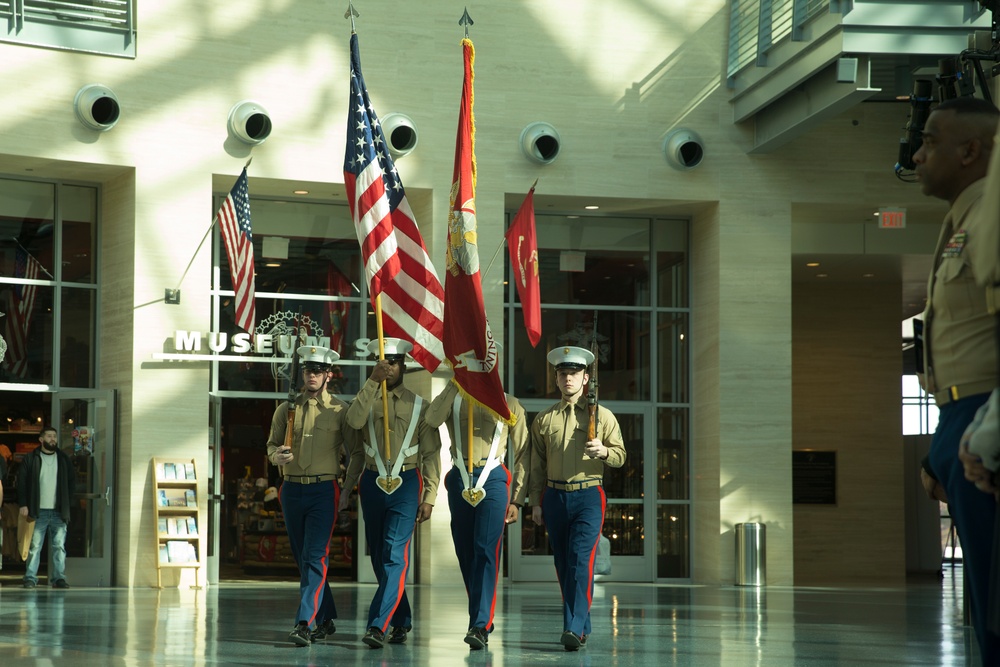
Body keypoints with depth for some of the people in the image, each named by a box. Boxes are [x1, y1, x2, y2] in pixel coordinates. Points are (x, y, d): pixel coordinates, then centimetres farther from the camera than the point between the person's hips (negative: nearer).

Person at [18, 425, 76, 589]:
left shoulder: (63, 459, 12)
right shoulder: (30, 459, 4)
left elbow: (72, 481, 16)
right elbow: (21, 482, 2)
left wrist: (68, 504, 6)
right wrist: (23, 504, -6)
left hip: (59, 512, 2)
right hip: (38, 512, -2)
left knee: (59, 546, -1)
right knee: (34, 546, -2)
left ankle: (59, 578, 2)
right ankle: (30, 578, 2)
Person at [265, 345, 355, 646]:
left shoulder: (340, 410, 1)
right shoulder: (286, 409, 9)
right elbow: (272, 444, 14)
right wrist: (277, 456, -10)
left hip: (323, 490, -4)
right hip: (292, 490, 4)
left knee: (315, 557, -14)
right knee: (303, 558, 11)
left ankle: (304, 624, -18)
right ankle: (326, 620, 24)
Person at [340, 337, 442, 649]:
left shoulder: (419, 406, 4)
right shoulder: (367, 400, 10)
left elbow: (431, 454, 2)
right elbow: (354, 422, -14)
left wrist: (429, 497, -5)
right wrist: (373, 381, -19)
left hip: (406, 483, -3)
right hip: (372, 483, 3)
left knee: (394, 555, -15)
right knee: (379, 557, 9)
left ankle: (378, 625, -19)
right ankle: (401, 620, 24)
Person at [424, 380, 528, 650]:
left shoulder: (509, 404, 9)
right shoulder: (454, 400, 12)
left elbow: (522, 453, 7)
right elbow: (432, 420, -12)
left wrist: (516, 500, 0)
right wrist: (455, 383, -12)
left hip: (493, 478, -3)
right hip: (460, 481, 3)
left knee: (486, 551, -13)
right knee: (465, 553, 8)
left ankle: (480, 626, -18)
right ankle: (482, 616, 23)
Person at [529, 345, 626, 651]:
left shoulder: (602, 416, 3)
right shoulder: (543, 419, 10)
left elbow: (620, 456, 4)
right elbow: (537, 464, 12)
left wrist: (603, 451, -18)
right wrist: (536, 502, 6)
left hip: (588, 496, -4)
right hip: (554, 497, 4)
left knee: (580, 561, -16)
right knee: (563, 565, 6)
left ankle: (574, 629, -20)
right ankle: (583, 628, 17)